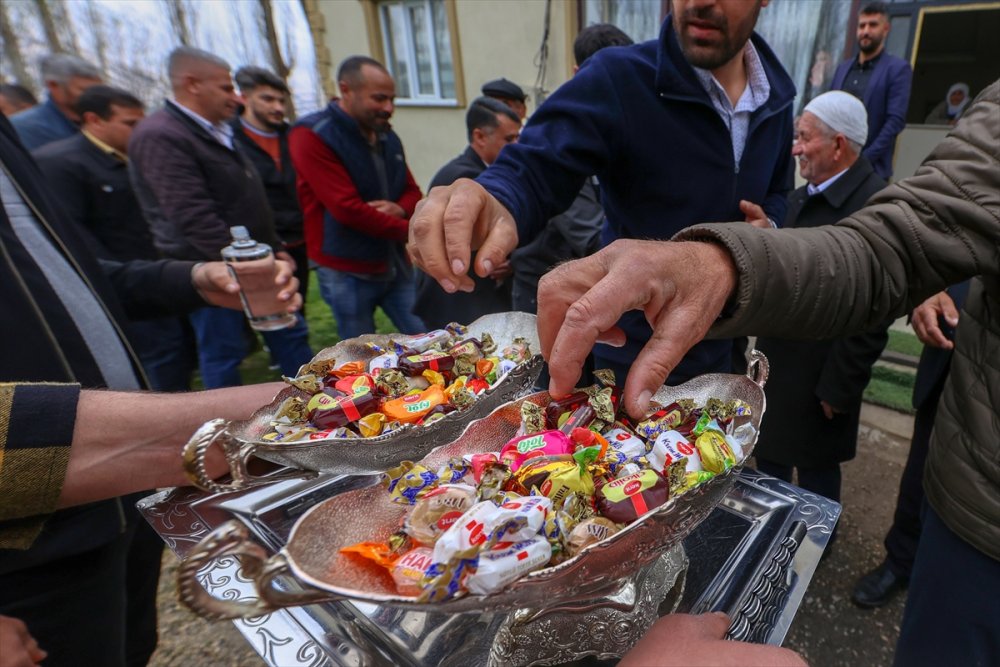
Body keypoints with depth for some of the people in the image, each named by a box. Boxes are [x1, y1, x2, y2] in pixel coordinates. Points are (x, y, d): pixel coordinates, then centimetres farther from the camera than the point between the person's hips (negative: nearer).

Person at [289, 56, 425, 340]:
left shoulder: (387, 137, 8)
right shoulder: (312, 136, -14)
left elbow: (412, 192, 15)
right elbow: (347, 209, -22)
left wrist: (400, 209, -11)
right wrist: (408, 229, -13)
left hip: (395, 265, 6)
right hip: (347, 273, -6)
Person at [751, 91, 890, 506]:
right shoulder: (802, 198, 5)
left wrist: (839, 389, -16)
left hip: (819, 378, -8)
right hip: (777, 363, 8)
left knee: (816, 472, 13)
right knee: (769, 460, 22)